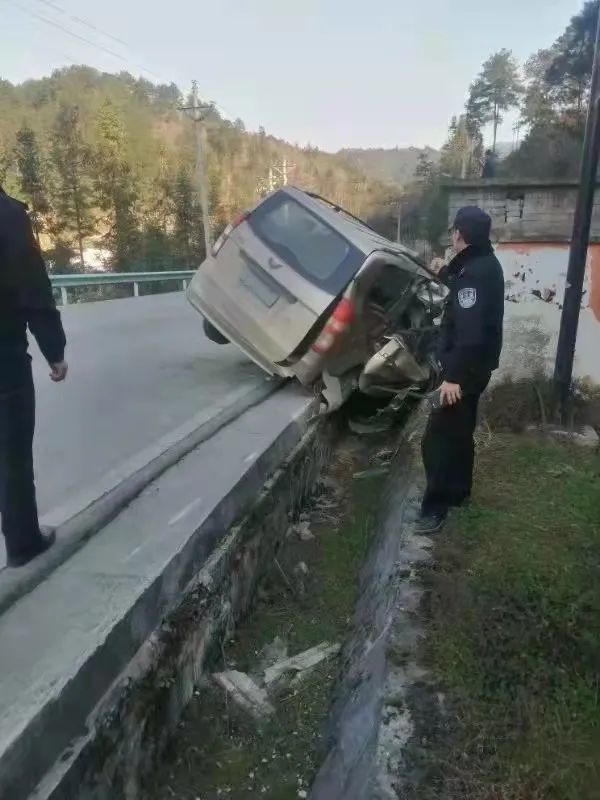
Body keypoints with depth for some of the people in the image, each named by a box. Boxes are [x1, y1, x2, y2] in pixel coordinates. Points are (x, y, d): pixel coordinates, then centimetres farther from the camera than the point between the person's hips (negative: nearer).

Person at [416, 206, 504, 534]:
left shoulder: (475, 272, -24)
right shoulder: (482, 264, 9)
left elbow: (470, 330, -30)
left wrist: (453, 375, -29)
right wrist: (444, 273, 36)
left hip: (465, 368, -11)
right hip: (473, 365, 11)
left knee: (437, 439, -5)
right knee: (458, 432, 21)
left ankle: (435, 507, 3)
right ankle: (458, 491, 36)